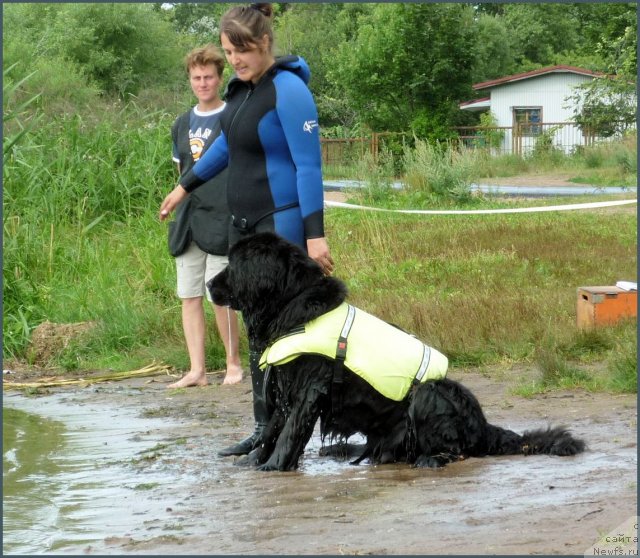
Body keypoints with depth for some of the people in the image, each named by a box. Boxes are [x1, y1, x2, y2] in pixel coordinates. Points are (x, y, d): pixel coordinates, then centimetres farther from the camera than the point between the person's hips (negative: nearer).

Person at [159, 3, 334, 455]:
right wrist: (186, 186, 33)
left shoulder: (289, 90, -15)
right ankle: (264, 430, 13)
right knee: (256, 329, 9)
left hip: (282, 223, -9)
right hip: (244, 223, 9)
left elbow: (309, 165, -18)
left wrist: (315, 233, -22)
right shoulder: (241, 87, 10)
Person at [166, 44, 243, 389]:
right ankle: (197, 370, 6)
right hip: (187, 221, 6)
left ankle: (234, 363, 7)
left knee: (218, 296, -8)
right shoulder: (182, 124, 14)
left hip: (221, 219, -6)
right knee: (189, 296, 3)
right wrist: (179, 205, 15)